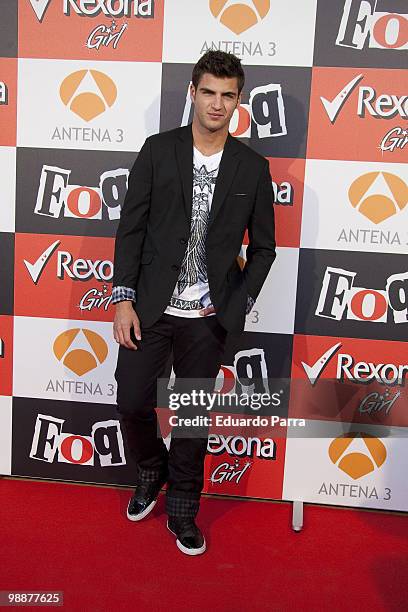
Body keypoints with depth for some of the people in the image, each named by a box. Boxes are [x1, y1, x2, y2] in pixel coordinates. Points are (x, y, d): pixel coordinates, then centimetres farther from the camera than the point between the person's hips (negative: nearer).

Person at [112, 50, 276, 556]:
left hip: (208, 315, 1)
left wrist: (237, 306, -3)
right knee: (132, 403, 1)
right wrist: (124, 298, -8)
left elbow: (263, 247, 8)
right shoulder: (158, 150, 0)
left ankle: (182, 510, 30)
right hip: (151, 305, 0)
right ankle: (152, 472, 34)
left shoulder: (253, 168, 2)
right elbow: (131, 227, -1)